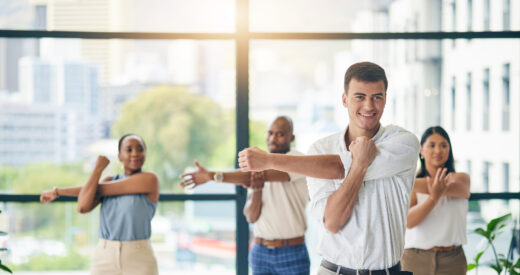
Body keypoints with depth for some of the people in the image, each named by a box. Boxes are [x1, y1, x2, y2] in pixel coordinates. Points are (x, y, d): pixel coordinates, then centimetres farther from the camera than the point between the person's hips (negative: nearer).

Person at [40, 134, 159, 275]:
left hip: (139, 263, -4)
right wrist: (98, 169, -2)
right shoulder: (109, 181, 10)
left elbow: (101, 189, -9)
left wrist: (58, 191, 1)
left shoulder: (150, 179, -8)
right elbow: (83, 207, -8)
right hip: (105, 259, 4)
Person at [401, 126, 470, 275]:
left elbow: (450, 187, -19)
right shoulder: (412, 186, 2)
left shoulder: (461, 179, 4)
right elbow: (408, 221, -13)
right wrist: (434, 197, -29)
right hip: (415, 259, 0)